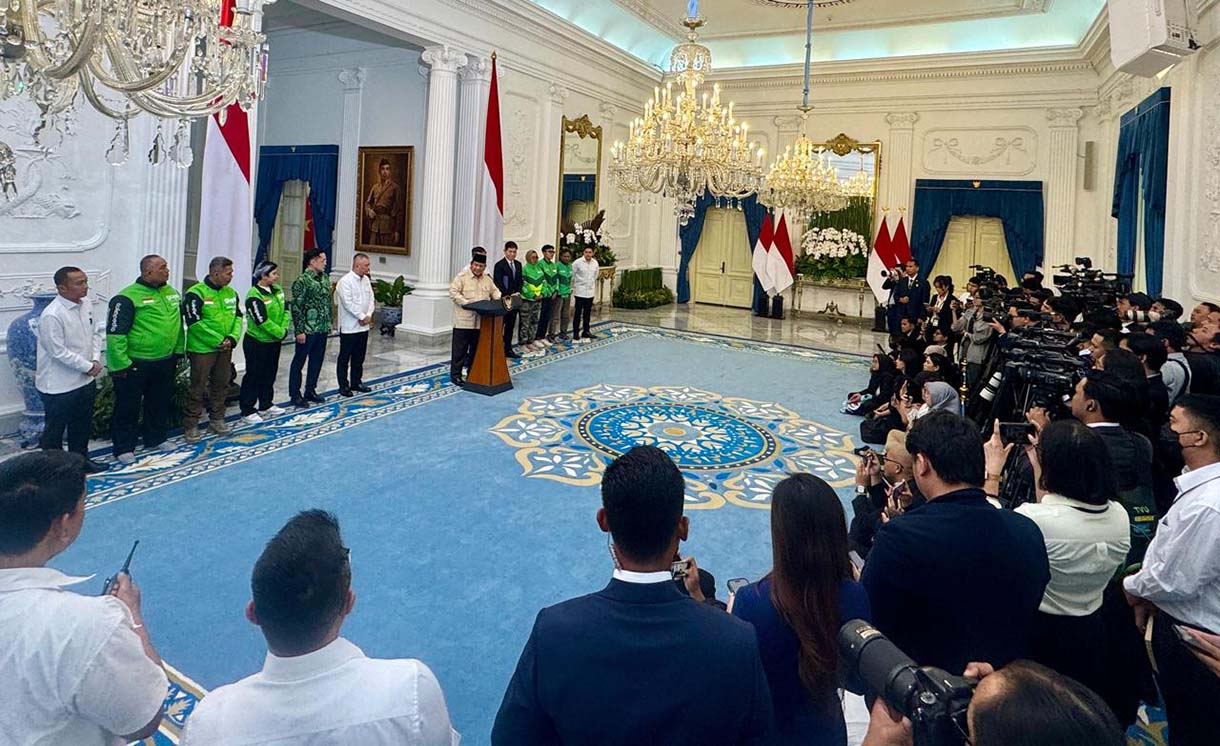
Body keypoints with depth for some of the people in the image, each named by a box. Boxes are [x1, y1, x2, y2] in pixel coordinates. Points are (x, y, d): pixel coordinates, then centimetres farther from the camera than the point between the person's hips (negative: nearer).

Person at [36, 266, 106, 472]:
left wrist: (96, 359, -3)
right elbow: (58, 352, -22)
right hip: (59, 385, -7)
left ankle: (81, 459, 38)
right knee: (54, 429, 9)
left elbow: (95, 333, 10)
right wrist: (88, 367, -14)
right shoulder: (52, 316, -23)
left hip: (86, 380, 8)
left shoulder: (86, 304, 0)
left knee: (83, 425, 22)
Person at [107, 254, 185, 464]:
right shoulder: (128, 297, -16)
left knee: (160, 404, 19)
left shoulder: (171, 293, 8)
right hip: (136, 365, -7)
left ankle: (155, 439, 35)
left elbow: (178, 324, 18)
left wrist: (178, 351, 16)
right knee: (128, 408, 5)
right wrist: (120, 365, -18)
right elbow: (115, 333, -17)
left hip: (165, 362, 7)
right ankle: (124, 448, 17)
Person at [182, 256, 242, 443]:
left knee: (221, 385, 14)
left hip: (225, 349, 6)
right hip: (202, 349, -6)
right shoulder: (196, 294, -14)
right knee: (197, 388, 0)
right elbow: (195, 323, -17)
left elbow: (237, 317, 9)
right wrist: (218, 341, -16)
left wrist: (232, 338, -8)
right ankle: (190, 426, 9)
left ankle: (217, 419, 28)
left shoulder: (231, 293, 7)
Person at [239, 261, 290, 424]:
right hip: (257, 342, -8)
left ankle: (266, 405, 30)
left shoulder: (277, 290, 6)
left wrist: (284, 328, -9)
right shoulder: (254, 295, -20)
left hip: (274, 341, 8)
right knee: (253, 376, -1)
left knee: (270, 374, 17)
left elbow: (285, 310, 7)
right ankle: (247, 410, 8)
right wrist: (280, 333, -15)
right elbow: (262, 321, -23)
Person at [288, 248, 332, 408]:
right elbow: (296, 307, -15)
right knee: (299, 361, 4)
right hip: (307, 329, -7)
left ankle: (310, 391, 27)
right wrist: (299, 330, -16)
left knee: (317, 360, 14)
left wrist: (329, 323, 15)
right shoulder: (302, 280, -14)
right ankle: (295, 395, 13)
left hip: (322, 329, 7)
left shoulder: (324, 278, 9)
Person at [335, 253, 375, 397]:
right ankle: (344, 386, 10)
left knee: (359, 357, 15)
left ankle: (356, 383, 26)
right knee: (345, 358, 3)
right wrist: (362, 317, -15)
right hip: (349, 327, -7)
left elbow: (370, 299, 9)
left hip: (363, 326, 7)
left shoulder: (366, 280, 9)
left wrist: (368, 315, -6)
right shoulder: (345, 281, -15)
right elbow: (348, 303, -20)